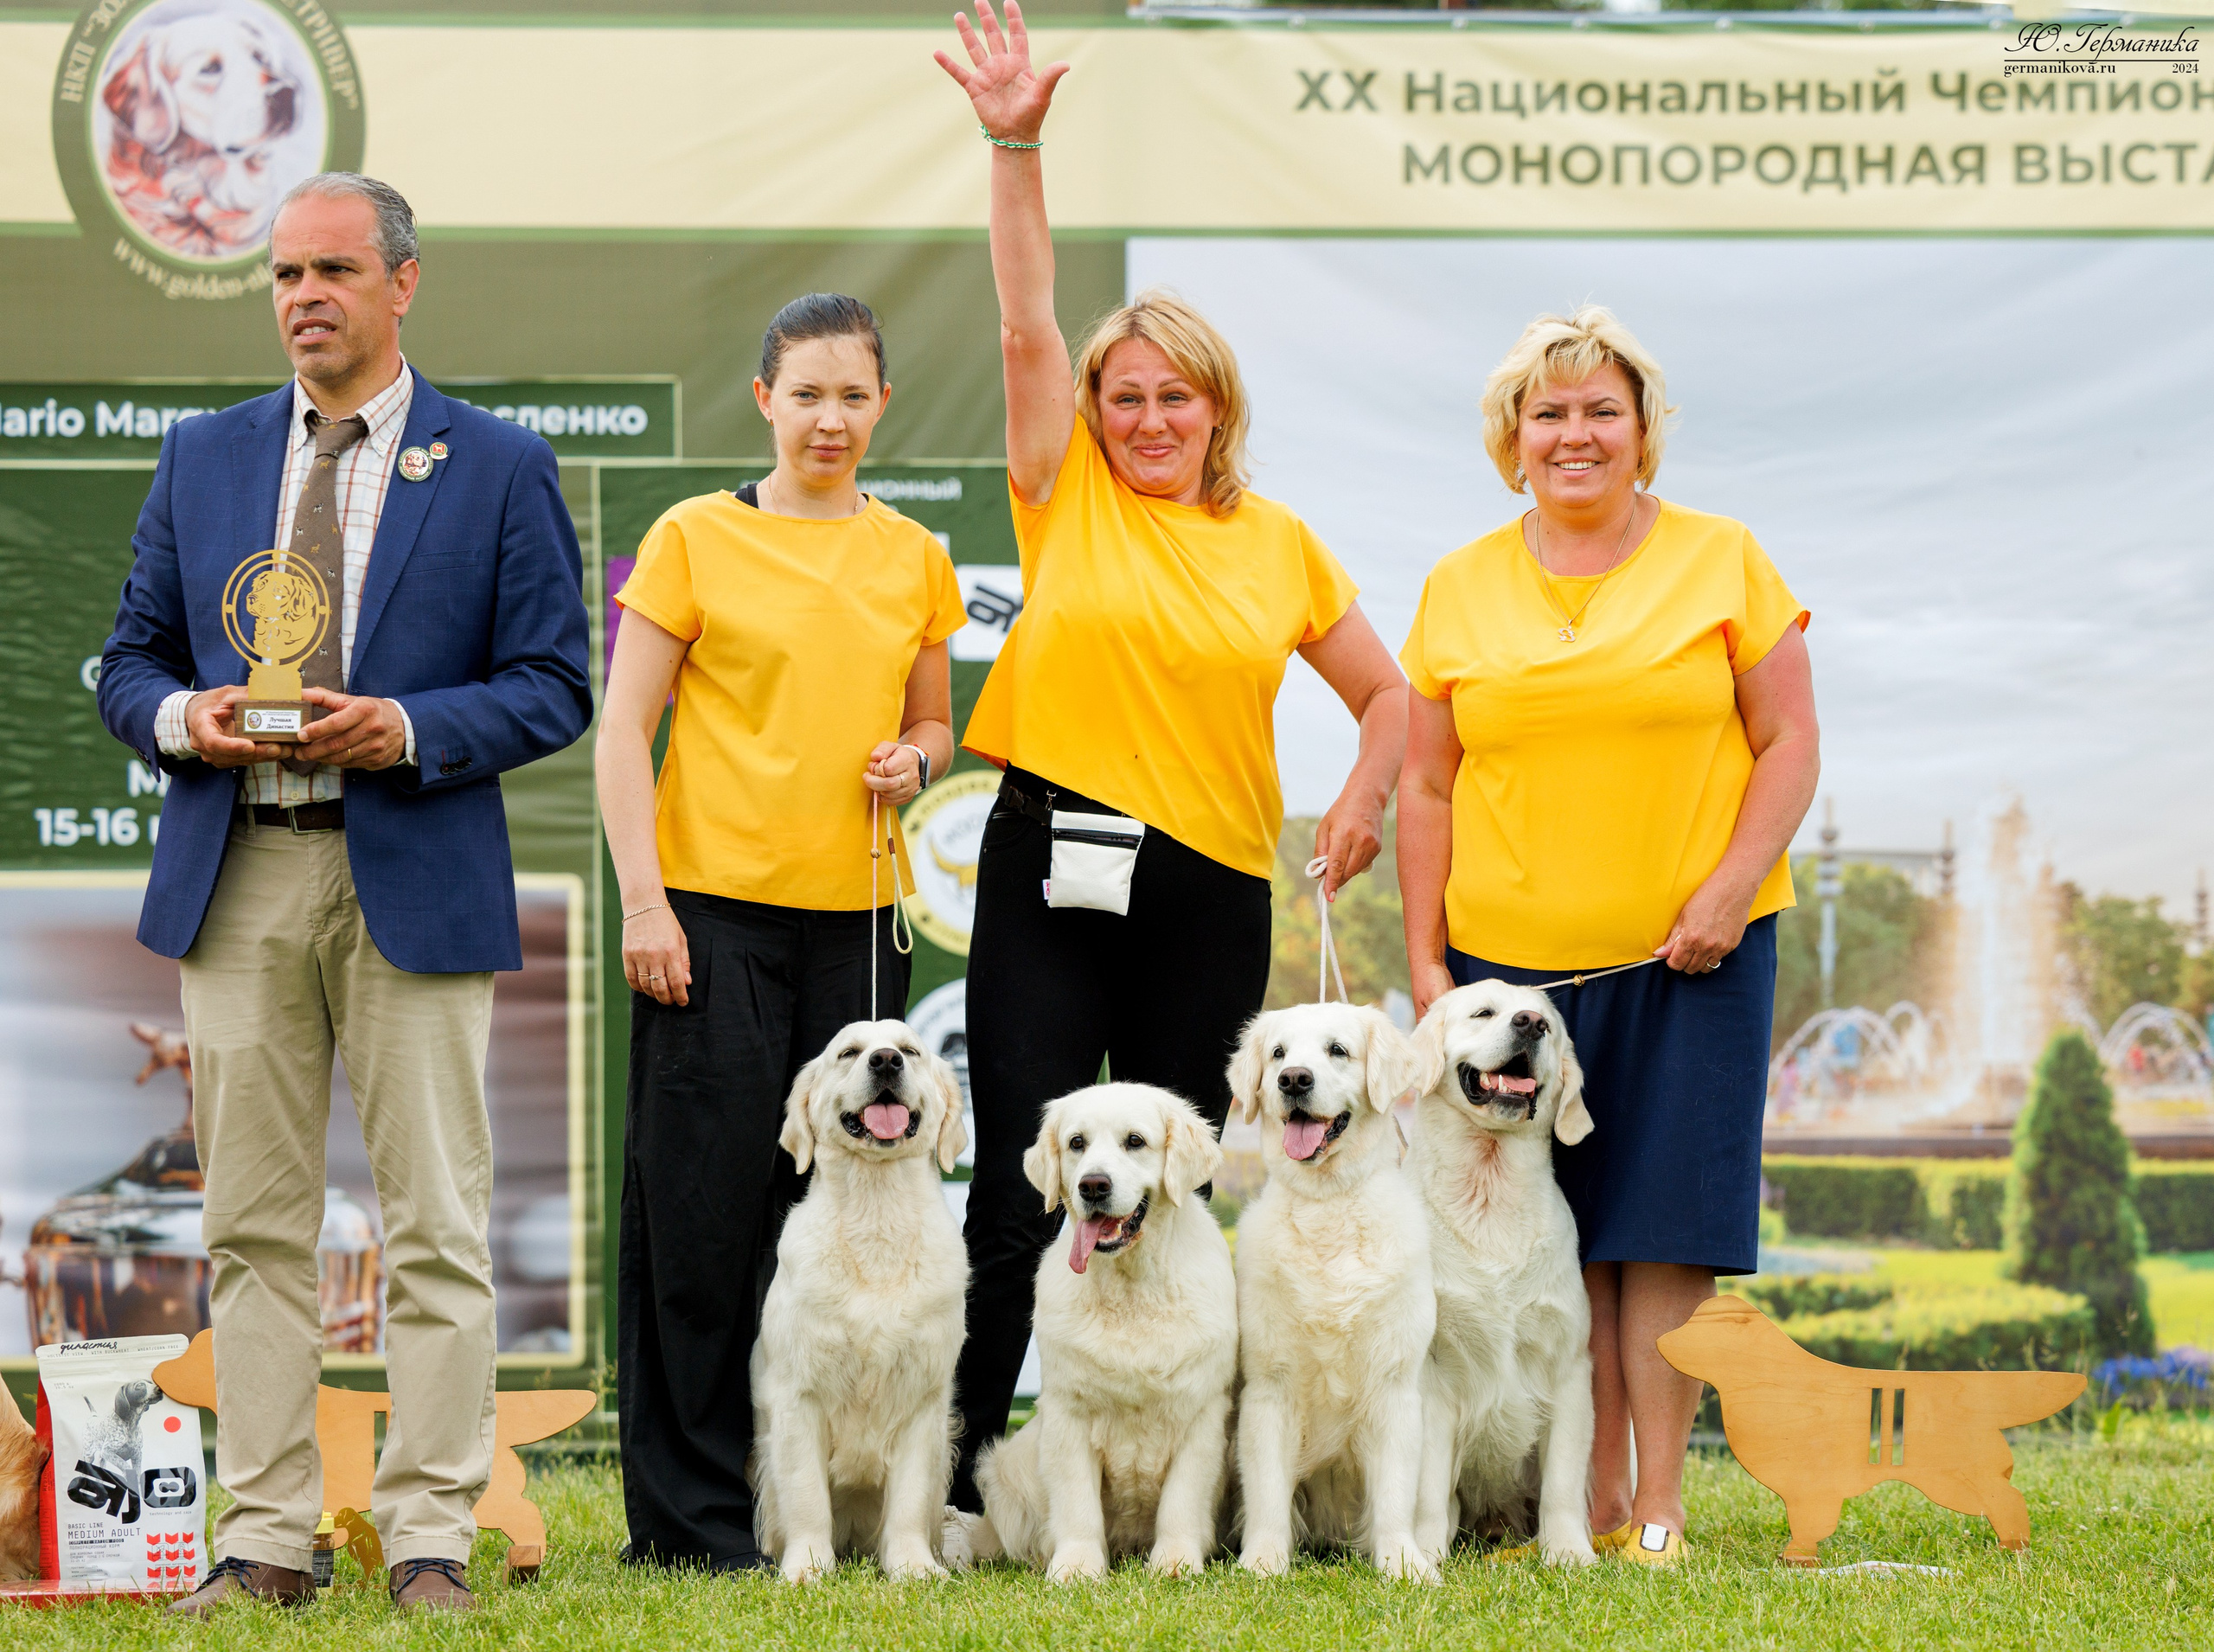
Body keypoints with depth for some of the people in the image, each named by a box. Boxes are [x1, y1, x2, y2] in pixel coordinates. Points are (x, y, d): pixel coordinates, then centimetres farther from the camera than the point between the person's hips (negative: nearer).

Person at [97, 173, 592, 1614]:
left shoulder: (500, 468, 3)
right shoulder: (204, 458, 13)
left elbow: (553, 686, 0)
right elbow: (132, 660, 16)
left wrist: (409, 729, -15)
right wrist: (182, 716, -7)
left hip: (416, 882, -3)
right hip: (236, 879, 3)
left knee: (435, 1226, -2)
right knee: (255, 1225, 5)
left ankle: (431, 1538, 3)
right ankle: (266, 1538, 10)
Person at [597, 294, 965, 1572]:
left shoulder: (913, 558, 12)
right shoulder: (696, 538, 0)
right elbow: (625, 727, -2)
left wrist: (915, 762, -2)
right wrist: (645, 902, -10)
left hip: (854, 914, 4)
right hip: (714, 904, -4)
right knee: (704, 1203, -4)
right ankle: (691, 1511, 2)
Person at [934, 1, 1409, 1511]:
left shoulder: (1280, 545, 11)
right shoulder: (1066, 498, 5)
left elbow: (1388, 691, 19)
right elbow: (1028, 324, -5)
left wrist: (1364, 796, 0)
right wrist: (1016, 147, -14)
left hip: (1213, 891, 2)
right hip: (1055, 874, -2)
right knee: (1019, 1196, -6)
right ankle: (952, 1486, -1)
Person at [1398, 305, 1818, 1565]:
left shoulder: (1721, 561, 3)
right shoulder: (1461, 590, 8)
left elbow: (1790, 743, 2)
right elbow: (1429, 784, 10)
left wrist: (1729, 889, -11)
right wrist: (1426, 960, 4)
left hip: (1691, 953, -2)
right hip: (1510, 960, 2)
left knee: (1663, 1224, -3)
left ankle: (1662, 1504, 2)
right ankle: (1598, 1499, 9)